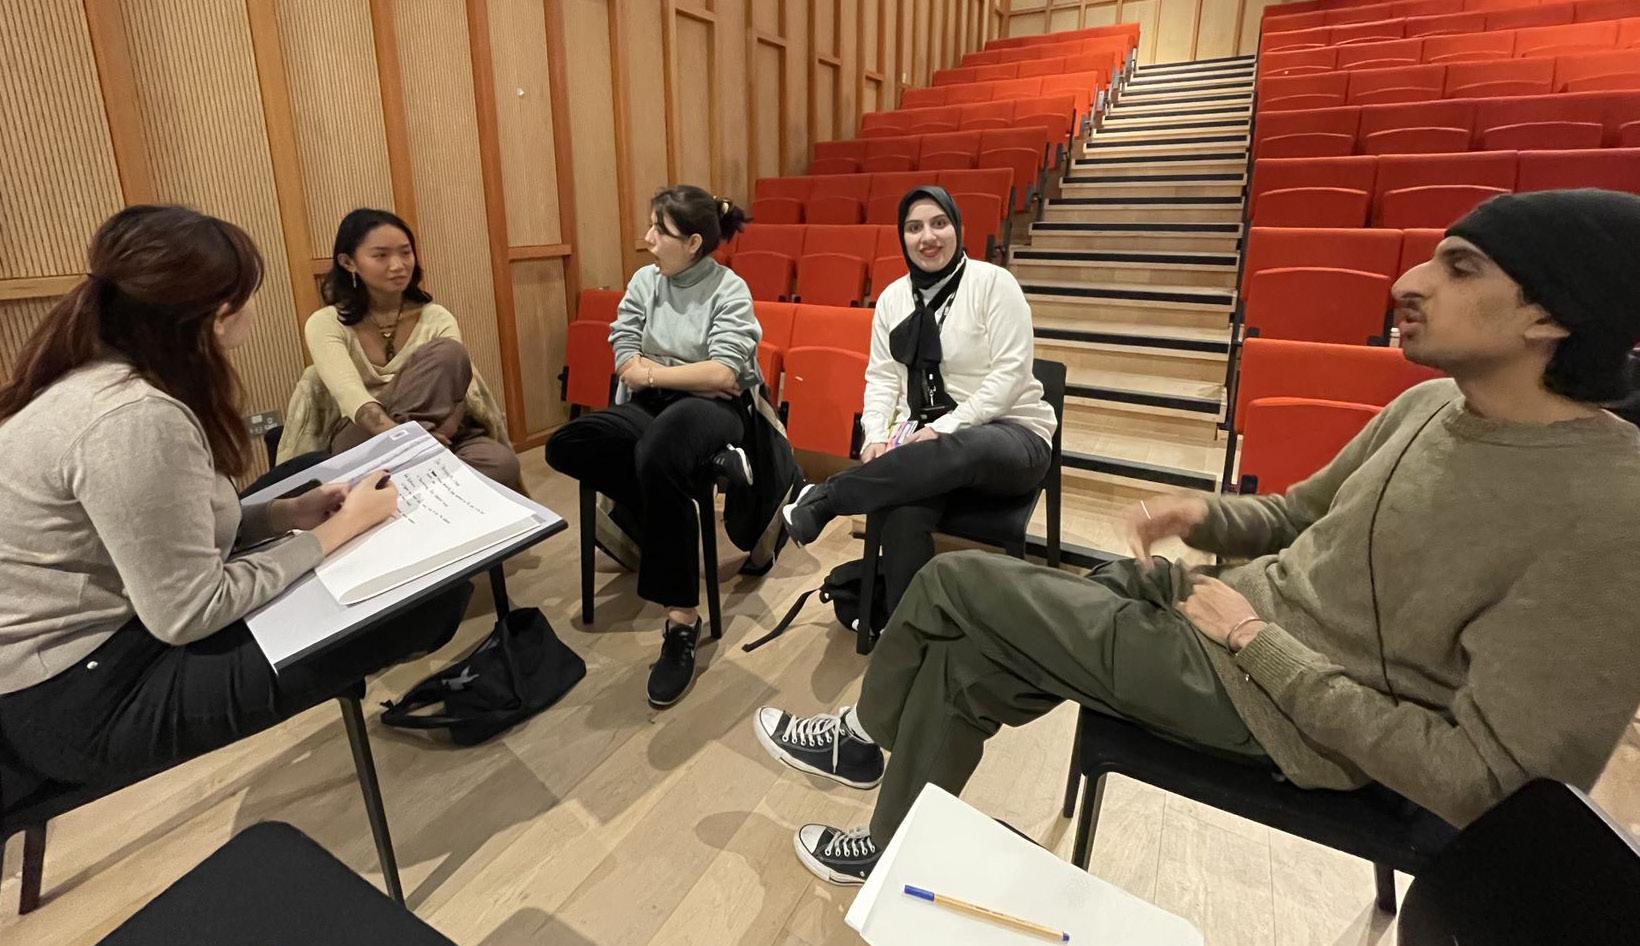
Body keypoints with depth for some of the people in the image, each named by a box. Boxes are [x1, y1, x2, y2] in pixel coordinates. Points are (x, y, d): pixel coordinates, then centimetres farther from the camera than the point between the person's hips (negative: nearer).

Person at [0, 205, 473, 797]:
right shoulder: (135, 419, -27)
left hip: (110, 623, 10)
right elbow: (189, 614, -24)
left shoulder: (107, 376, 2)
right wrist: (337, 531, -16)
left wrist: (288, 513, -1)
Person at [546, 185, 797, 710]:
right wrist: (689, 376, -10)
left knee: (658, 454, -38)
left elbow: (722, 375, -16)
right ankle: (710, 465, -19)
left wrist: (651, 372, -9)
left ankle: (682, 619, -30)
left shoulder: (729, 289, -5)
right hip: (651, 409, 6)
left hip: (714, 410, -5)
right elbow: (625, 363, 2)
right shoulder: (643, 281, 9)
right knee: (566, 445, -20)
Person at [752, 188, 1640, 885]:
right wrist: (1207, 514, -5)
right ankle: (899, 856, 24)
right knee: (964, 657, 0)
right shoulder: (1430, 406, 3)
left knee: (952, 584, -9)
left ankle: (870, 731, 21)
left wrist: (1260, 643, -20)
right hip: (1236, 607, 8)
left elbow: (1480, 779, -22)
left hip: (1275, 701, -7)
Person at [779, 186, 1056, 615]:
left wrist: (943, 428, -20)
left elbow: (1010, 373, -12)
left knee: (958, 451, -41)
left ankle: (823, 499, -27)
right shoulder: (893, 297, 11)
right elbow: (881, 377, 9)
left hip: (1009, 433, -3)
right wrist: (877, 438, -10)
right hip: (928, 439, 4)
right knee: (903, 513, -31)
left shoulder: (993, 282, -6)